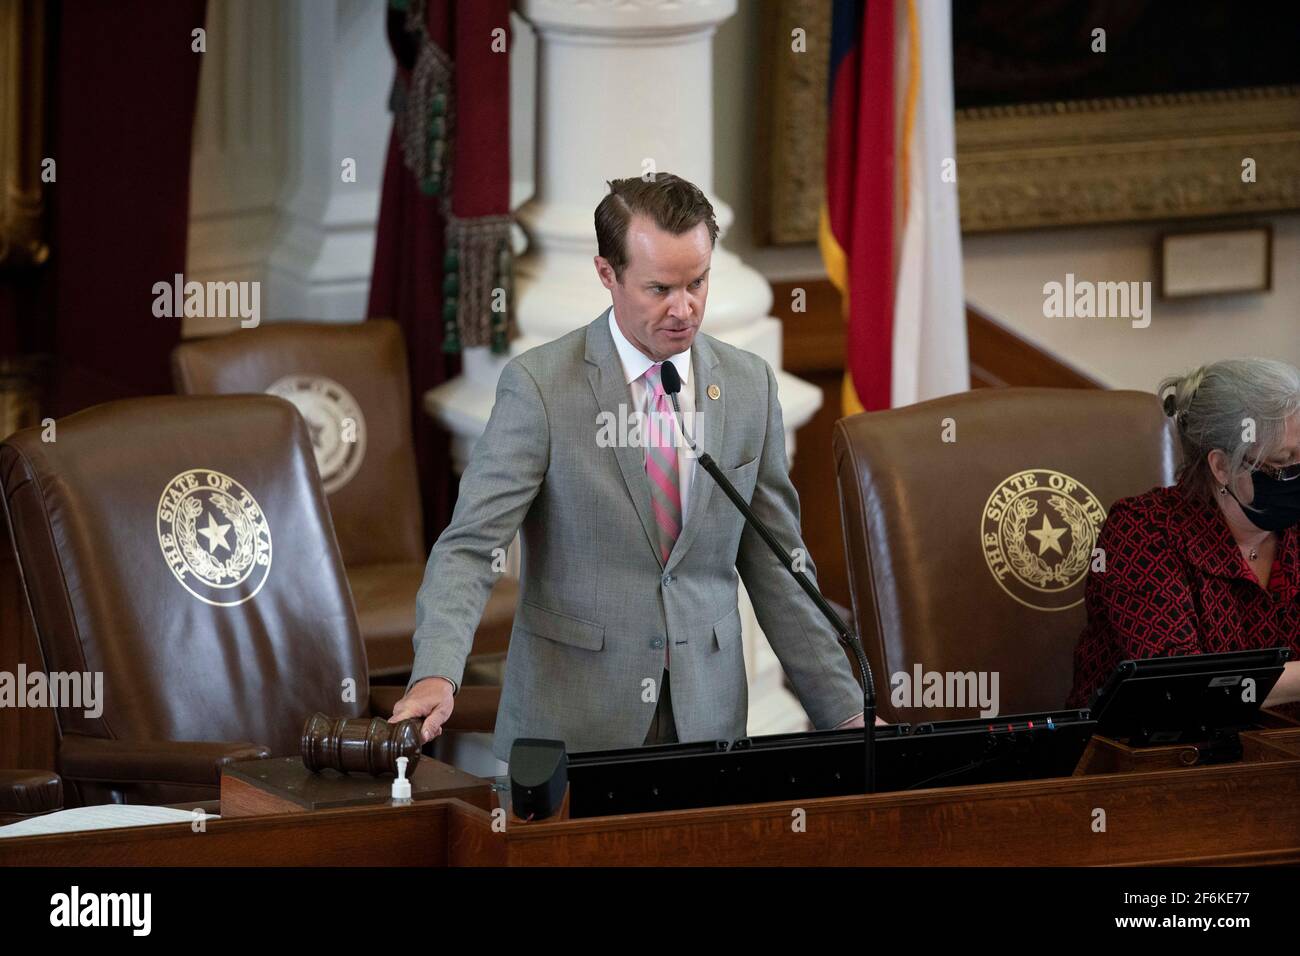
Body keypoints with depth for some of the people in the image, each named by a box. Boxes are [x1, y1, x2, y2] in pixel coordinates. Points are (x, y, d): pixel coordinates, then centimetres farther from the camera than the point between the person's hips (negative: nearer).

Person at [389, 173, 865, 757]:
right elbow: (470, 545, -11)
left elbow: (775, 567, 11)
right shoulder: (539, 385, -7)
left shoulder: (750, 385, 6)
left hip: (706, 722, 3)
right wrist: (436, 675, -28)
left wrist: (845, 714, 6)